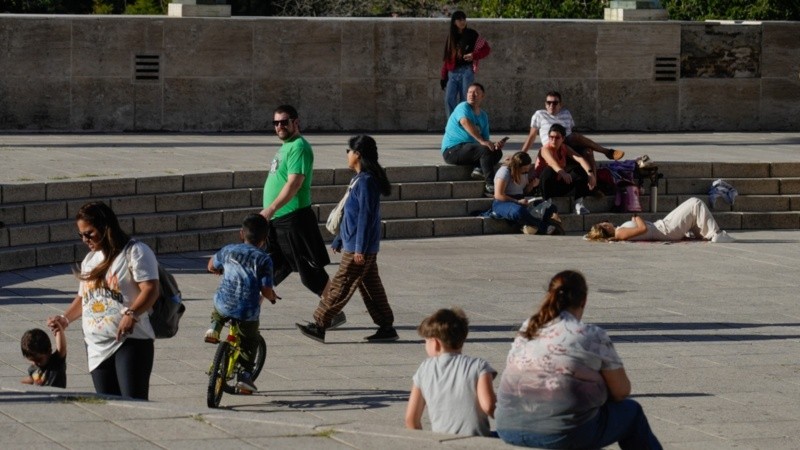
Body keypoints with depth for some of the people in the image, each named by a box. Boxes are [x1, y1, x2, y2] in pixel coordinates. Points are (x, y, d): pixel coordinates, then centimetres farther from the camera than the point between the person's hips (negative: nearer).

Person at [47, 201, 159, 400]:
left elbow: (150, 290, -15)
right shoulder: (90, 260, 20)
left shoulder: (135, 252, -4)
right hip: (97, 347, 7)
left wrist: (131, 314, -30)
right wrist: (66, 318, 12)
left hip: (130, 341, -7)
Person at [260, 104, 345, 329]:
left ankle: (336, 312, 9)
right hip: (275, 221, 10)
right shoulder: (286, 146, 16)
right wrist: (270, 212, 22)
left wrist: (271, 209, -31)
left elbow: (294, 183, -25)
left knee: (310, 272, -2)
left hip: (293, 220, -10)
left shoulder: (299, 147, -15)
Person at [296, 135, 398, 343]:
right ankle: (386, 327, 12)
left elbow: (365, 216, -20)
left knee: (340, 286, -4)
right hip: (356, 246, 10)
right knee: (371, 287, 10)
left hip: (359, 248, -10)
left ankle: (319, 326, -1)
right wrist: (339, 240, 26)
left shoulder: (366, 181, -17)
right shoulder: (359, 180, 14)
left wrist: (360, 249, -22)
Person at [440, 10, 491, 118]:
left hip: (466, 71, -3)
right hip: (452, 72, 3)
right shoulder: (451, 37, 14)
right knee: (449, 100, -8)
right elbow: (447, 58, 14)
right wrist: (444, 76, 10)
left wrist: (474, 55, -12)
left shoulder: (472, 35, 3)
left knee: (465, 101, -5)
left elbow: (487, 49, 5)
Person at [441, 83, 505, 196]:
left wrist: (495, 145, -12)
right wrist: (482, 141, -41)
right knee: (485, 150, -29)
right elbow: (465, 122, -31)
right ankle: (491, 186, -33)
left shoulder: (483, 116, 15)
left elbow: (485, 139, 13)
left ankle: (480, 170, -22)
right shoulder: (463, 107, -9)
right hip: (452, 150, -8)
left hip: (467, 150, 8)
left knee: (497, 152, -2)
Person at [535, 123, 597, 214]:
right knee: (549, 170, -36)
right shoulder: (545, 149, -15)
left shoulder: (565, 148, 1)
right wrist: (563, 173, -59)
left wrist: (590, 173, -37)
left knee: (580, 170, -14)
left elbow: (580, 159, -16)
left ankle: (579, 204, -16)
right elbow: (552, 162, -38)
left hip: (559, 185, 5)